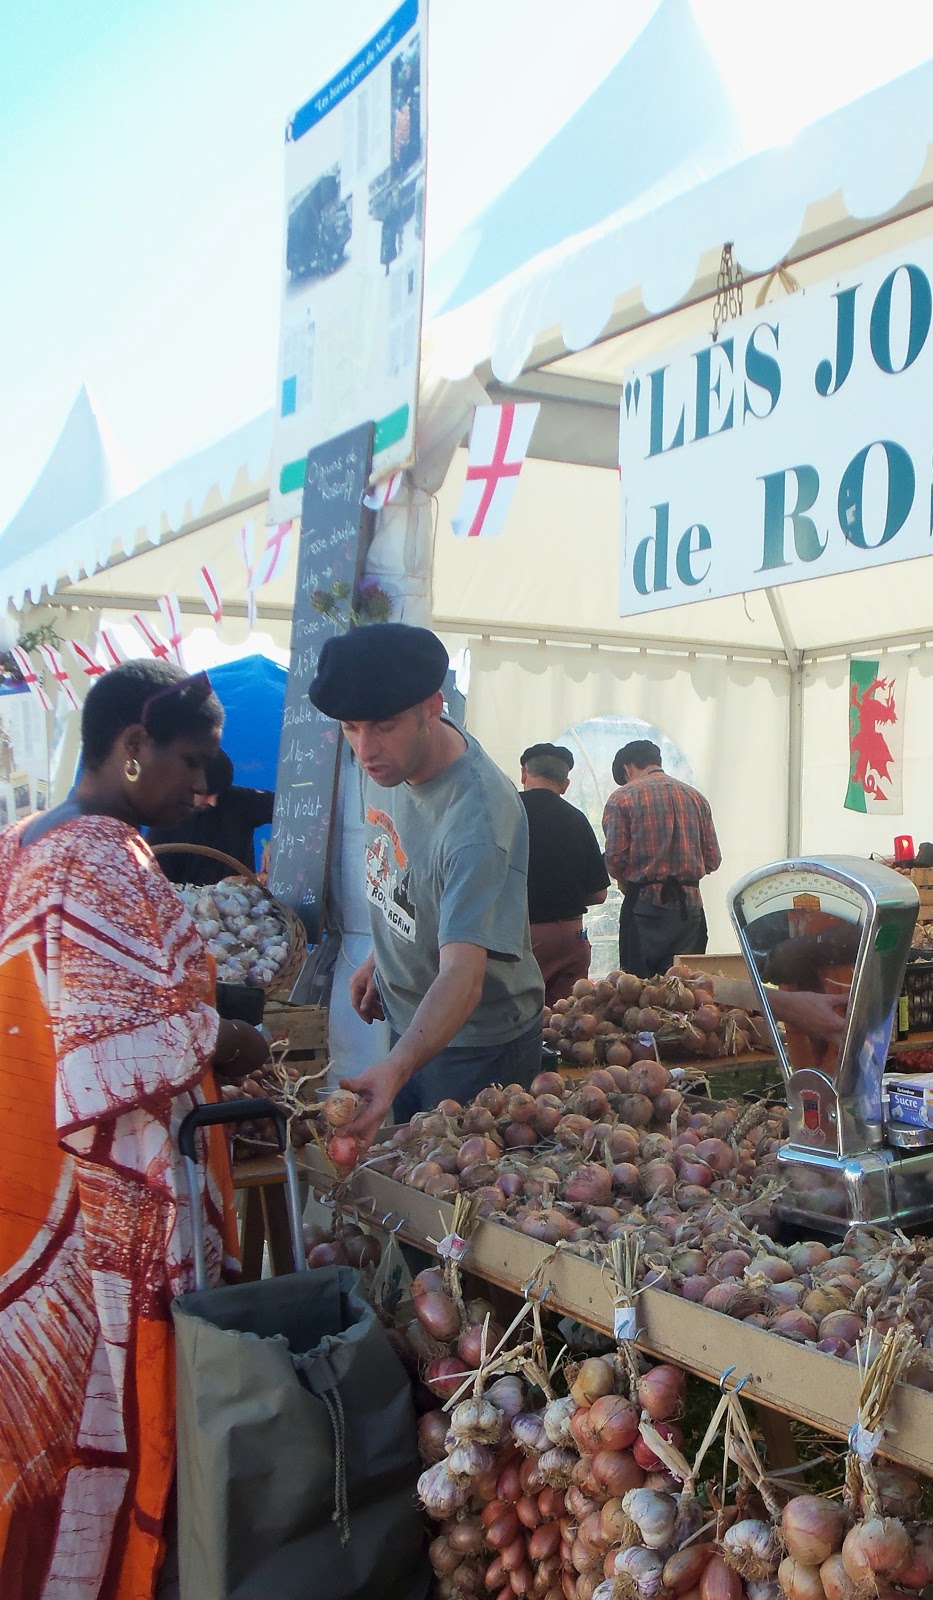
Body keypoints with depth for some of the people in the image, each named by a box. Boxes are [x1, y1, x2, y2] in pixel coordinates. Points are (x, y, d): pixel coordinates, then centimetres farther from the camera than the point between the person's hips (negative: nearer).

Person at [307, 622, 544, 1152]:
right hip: (408, 1022, 8)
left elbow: (463, 978, -43)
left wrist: (394, 1070, -56)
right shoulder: (388, 757, -11)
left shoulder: (477, 819, -36)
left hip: (477, 1041, -7)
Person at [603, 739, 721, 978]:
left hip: (646, 904, -4)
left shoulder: (621, 797, -1)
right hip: (690, 906, 4)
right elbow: (713, 859, 9)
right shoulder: (695, 796, 12)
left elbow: (615, 858, -7)